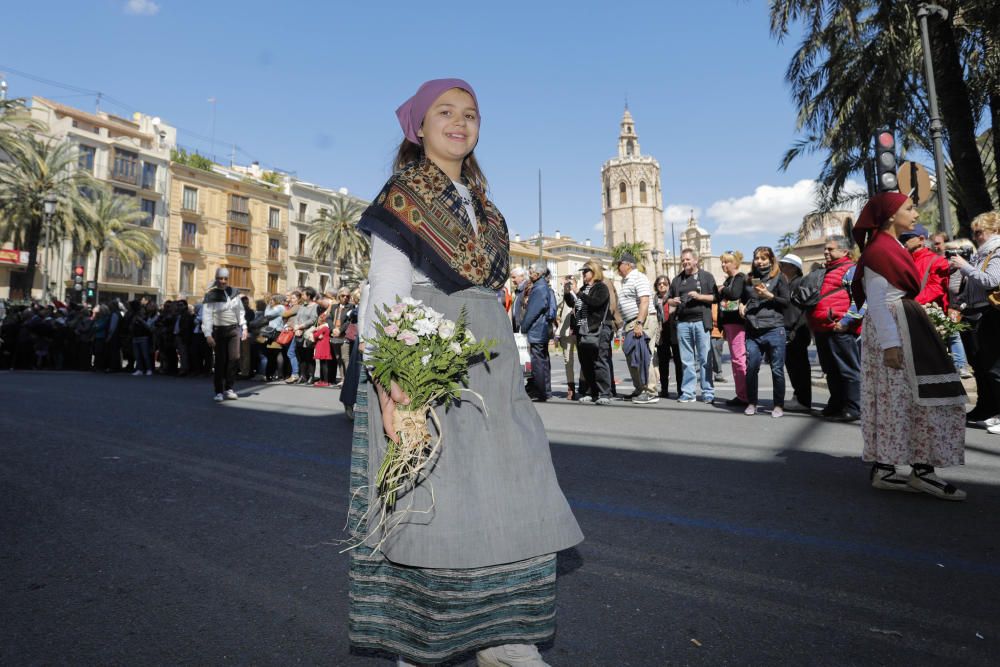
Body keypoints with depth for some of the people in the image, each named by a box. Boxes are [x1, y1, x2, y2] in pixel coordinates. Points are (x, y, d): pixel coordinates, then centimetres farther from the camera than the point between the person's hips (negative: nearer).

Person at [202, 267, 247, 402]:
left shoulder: (234, 292, 6)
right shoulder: (210, 295, -7)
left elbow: (240, 311, 13)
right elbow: (206, 316, -11)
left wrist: (244, 327, 8)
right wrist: (208, 335, -18)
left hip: (234, 330, 3)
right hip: (219, 330, -3)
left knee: (234, 358, -7)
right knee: (220, 361, -1)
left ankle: (228, 388, 7)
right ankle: (219, 392, 9)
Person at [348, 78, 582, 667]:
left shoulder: (481, 205, 19)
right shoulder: (403, 197, 1)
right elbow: (386, 295, -8)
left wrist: (512, 359, 14)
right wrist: (388, 383, -19)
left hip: (487, 358, 7)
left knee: (511, 492, 5)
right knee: (430, 495, -3)